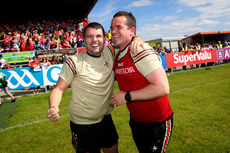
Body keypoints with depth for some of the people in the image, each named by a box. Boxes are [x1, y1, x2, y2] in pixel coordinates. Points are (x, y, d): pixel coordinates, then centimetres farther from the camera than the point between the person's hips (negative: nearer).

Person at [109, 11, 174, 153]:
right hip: (136, 120, 8)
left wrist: (127, 96, -25)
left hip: (157, 123, -8)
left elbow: (163, 88, -30)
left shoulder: (141, 51, -23)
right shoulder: (117, 56, 3)